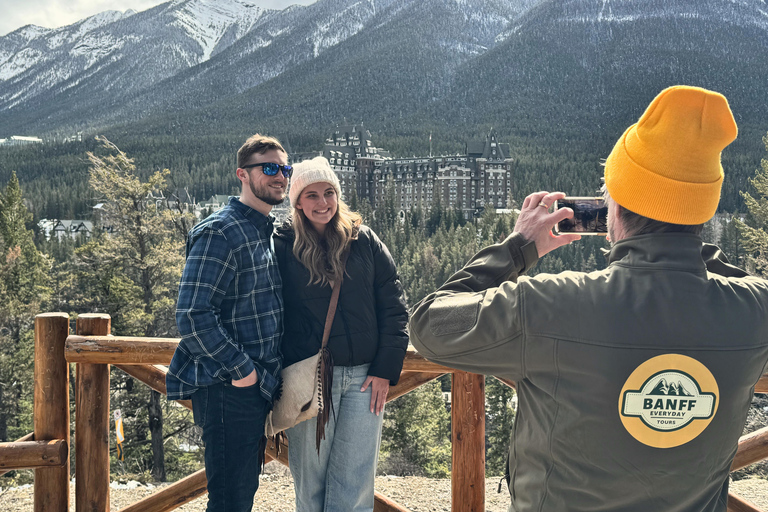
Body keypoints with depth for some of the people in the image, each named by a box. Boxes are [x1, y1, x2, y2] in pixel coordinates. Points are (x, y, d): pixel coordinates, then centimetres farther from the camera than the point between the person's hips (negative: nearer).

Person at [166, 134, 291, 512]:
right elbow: (193, 316, -23)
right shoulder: (220, 233, -15)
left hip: (256, 386, 9)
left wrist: (266, 375, 14)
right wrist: (240, 369, -19)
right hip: (228, 390, -9)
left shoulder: (268, 232, 15)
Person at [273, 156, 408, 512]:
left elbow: (394, 306, 7)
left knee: (355, 483, 1)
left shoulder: (365, 241, 6)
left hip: (365, 377, 1)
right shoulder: (282, 246, 1)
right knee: (310, 482, 5)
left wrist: (386, 369, 0)